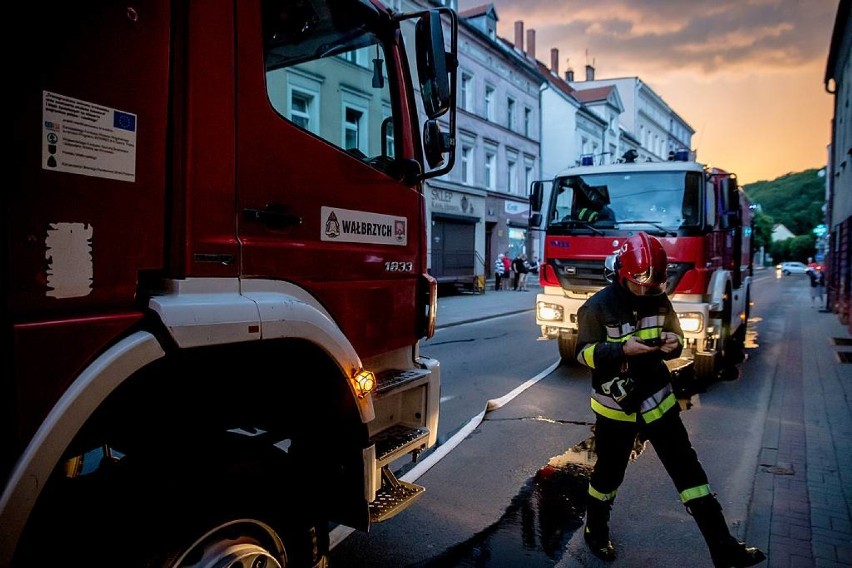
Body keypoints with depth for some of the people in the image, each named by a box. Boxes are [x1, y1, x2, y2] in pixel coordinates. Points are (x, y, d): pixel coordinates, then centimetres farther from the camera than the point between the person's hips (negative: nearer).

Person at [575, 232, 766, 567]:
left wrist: (673, 343, -14)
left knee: (688, 471, 6)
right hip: (615, 407, -4)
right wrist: (622, 349, -28)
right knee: (608, 474, 12)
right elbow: (584, 352, -13)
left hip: (657, 400, 4)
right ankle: (595, 531, 36)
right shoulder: (598, 307, -15)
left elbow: (674, 338, 11)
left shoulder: (660, 300, -1)